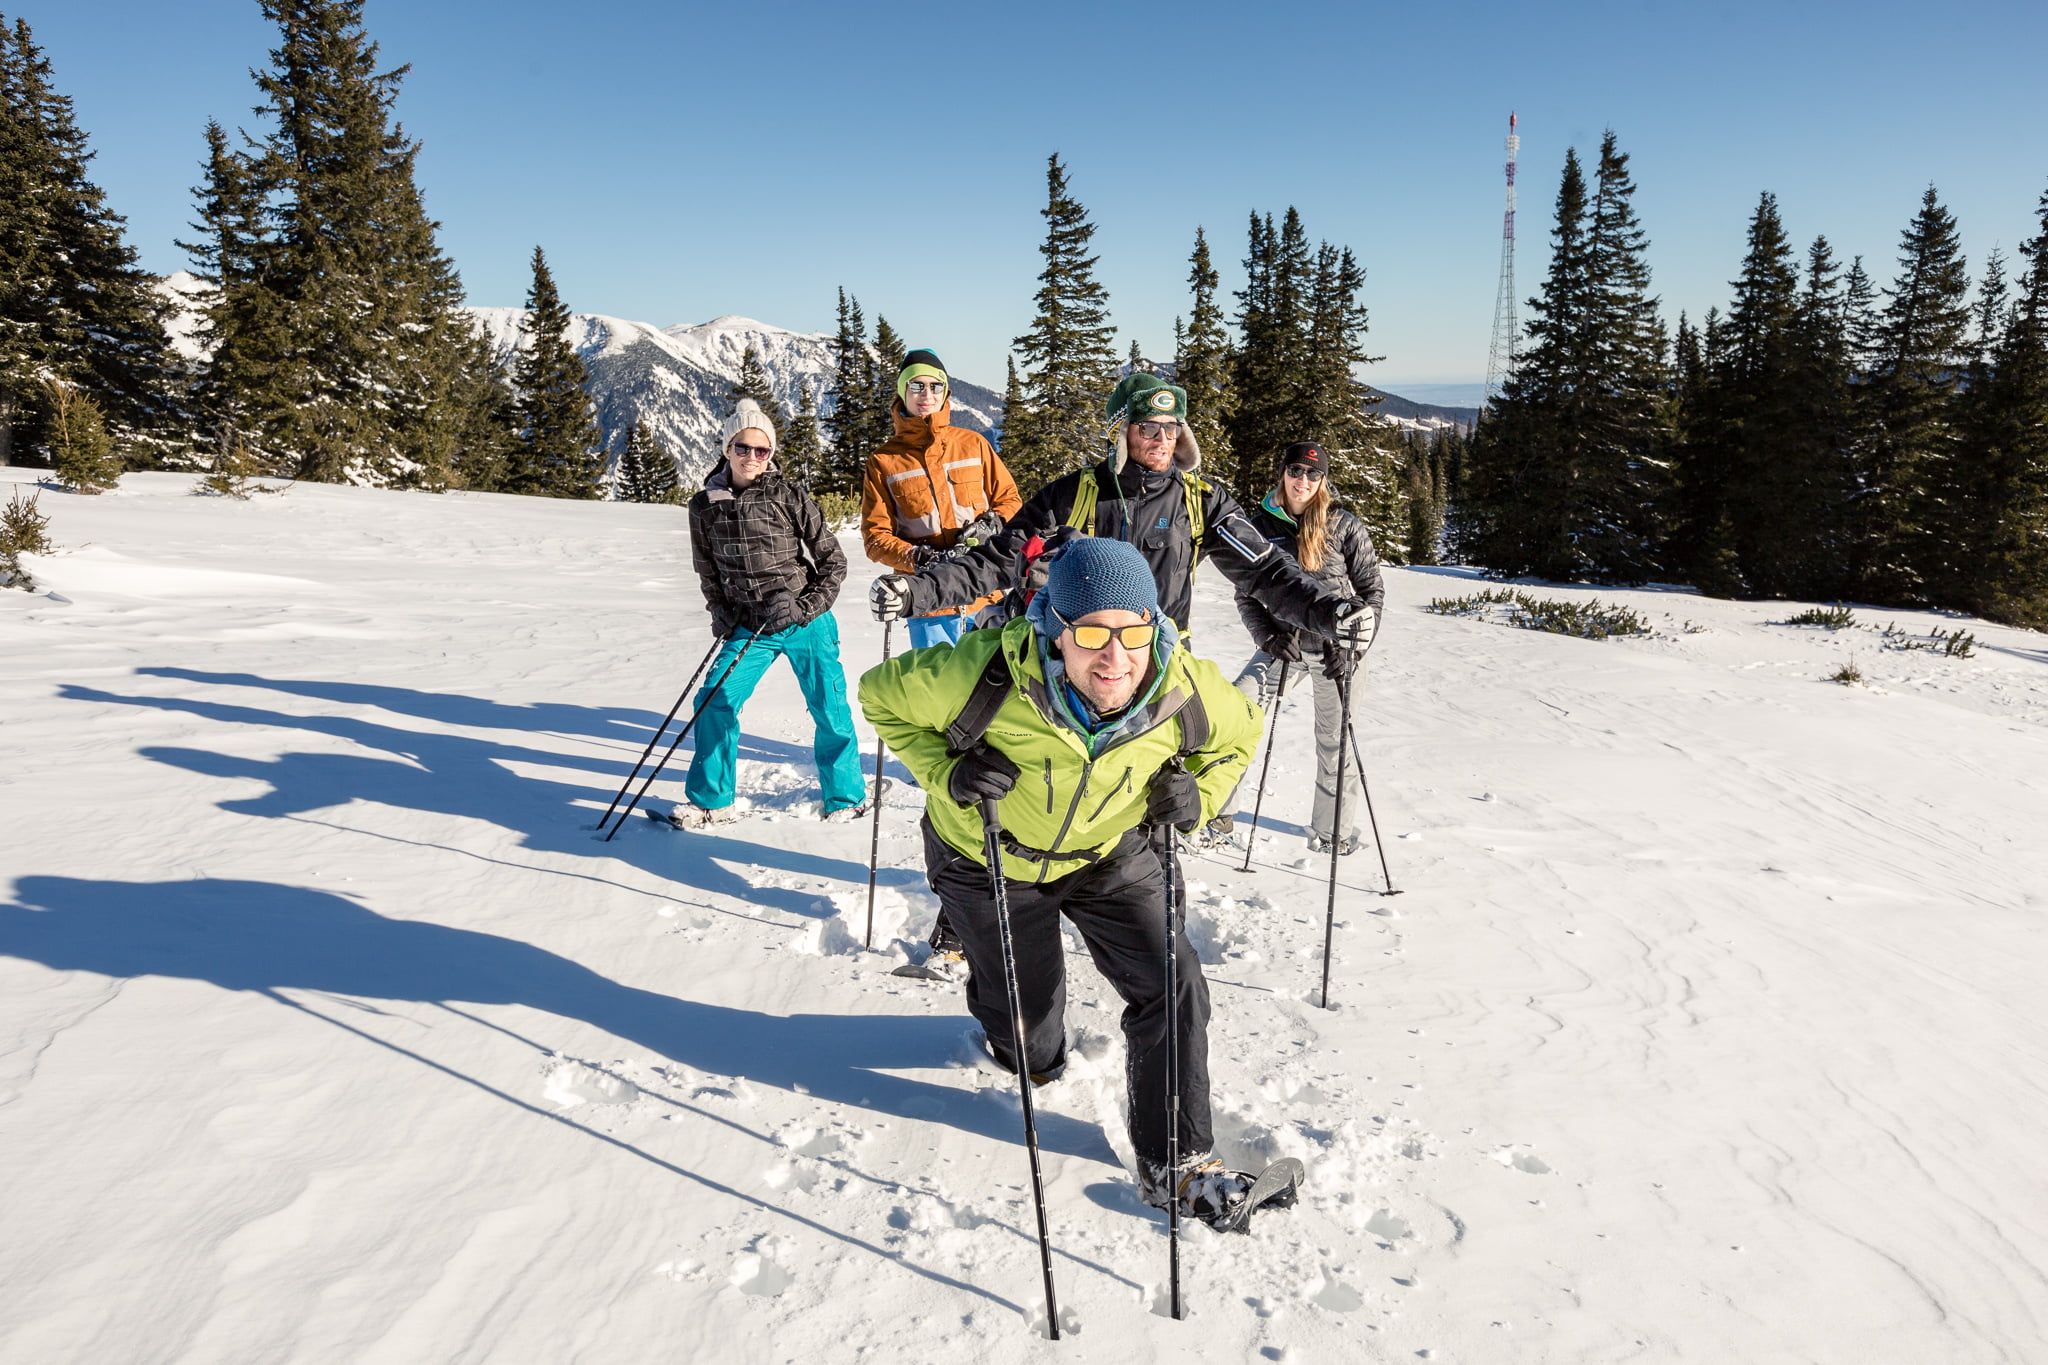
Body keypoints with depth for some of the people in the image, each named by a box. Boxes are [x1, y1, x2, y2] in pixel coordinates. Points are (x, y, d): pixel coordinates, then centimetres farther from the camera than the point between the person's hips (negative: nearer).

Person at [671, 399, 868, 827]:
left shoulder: (788, 496, -8)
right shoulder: (705, 506, 2)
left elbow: (833, 559, -4)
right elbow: (707, 568, 17)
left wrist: (806, 608, -13)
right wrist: (720, 611, 4)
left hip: (805, 624, -3)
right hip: (749, 630, 3)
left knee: (829, 711, 2)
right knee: (714, 702, -6)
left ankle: (846, 797, 22)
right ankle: (711, 801, 11)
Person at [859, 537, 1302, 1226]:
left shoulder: (1183, 689, -27)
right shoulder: (987, 676, -38)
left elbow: (1239, 730, -2)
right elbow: (883, 696, -18)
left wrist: (1197, 794, -19)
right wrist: (948, 773, -31)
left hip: (1108, 855, 2)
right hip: (988, 858, -2)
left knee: (1174, 986, -10)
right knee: (1024, 1013, 16)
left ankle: (1174, 1161, 10)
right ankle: (1029, 1054, 57)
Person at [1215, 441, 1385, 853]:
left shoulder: (1344, 525, -4)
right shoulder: (1260, 525, 2)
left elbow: (1372, 591, 0)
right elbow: (1246, 594, 7)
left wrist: (1353, 646, -11)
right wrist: (1268, 637, -10)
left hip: (1335, 648, -1)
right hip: (1282, 645, 2)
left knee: (1334, 741, 7)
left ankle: (1333, 830, 27)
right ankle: (1219, 819, 0)